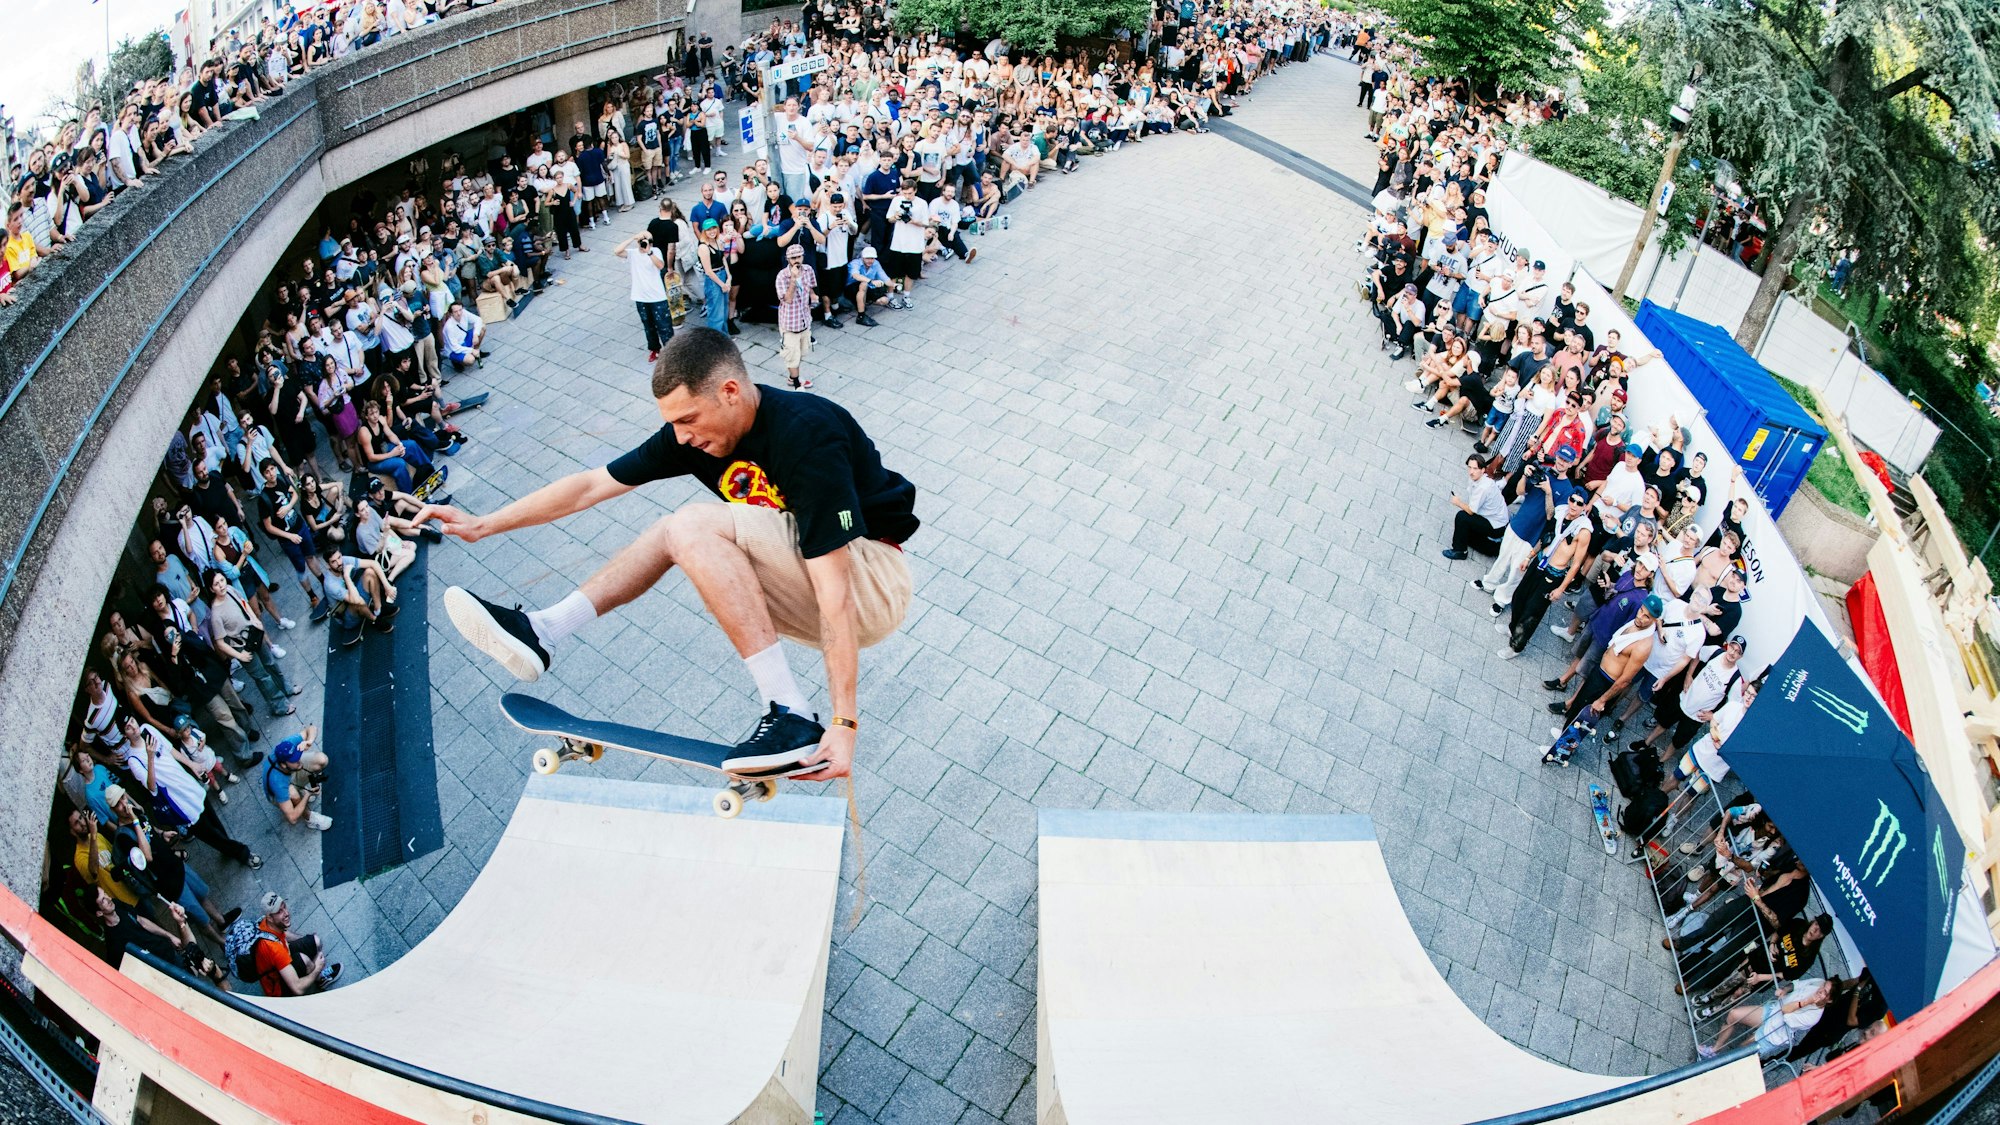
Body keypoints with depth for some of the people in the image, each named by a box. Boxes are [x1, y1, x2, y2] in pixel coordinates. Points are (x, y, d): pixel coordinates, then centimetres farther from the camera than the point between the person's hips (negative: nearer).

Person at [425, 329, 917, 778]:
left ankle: (791, 717, -27)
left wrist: (844, 721, -32)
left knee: (696, 526, -23)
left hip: (873, 583, -8)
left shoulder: (807, 436, -27)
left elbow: (835, 593, -30)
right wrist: (483, 525, 8)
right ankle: (540, 632, 12)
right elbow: (592, 484, 7)